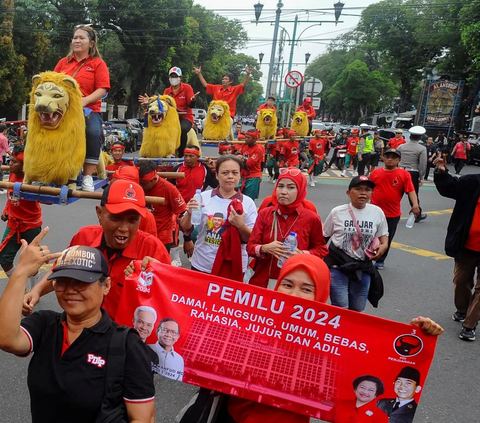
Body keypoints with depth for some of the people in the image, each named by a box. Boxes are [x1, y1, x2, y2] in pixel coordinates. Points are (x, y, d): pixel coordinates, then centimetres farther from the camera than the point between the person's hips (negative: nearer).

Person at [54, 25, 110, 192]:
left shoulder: (98, 63, 5)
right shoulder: (63, 62, 18)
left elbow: (102, 89, -6)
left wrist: (84, 101, -20)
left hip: (88, 109, -3)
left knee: (93, 133, -32)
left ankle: (87, 176, -20)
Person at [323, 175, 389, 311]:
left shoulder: (377, 212, -2)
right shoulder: (337, 212, -6)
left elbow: (383, 234, 13)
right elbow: (324, 237, 5)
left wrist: (384, 245, -9)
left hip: (363, 267, 3)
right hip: (337, 265, -2)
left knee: (357, 309, 12)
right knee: (340, 308, -9)